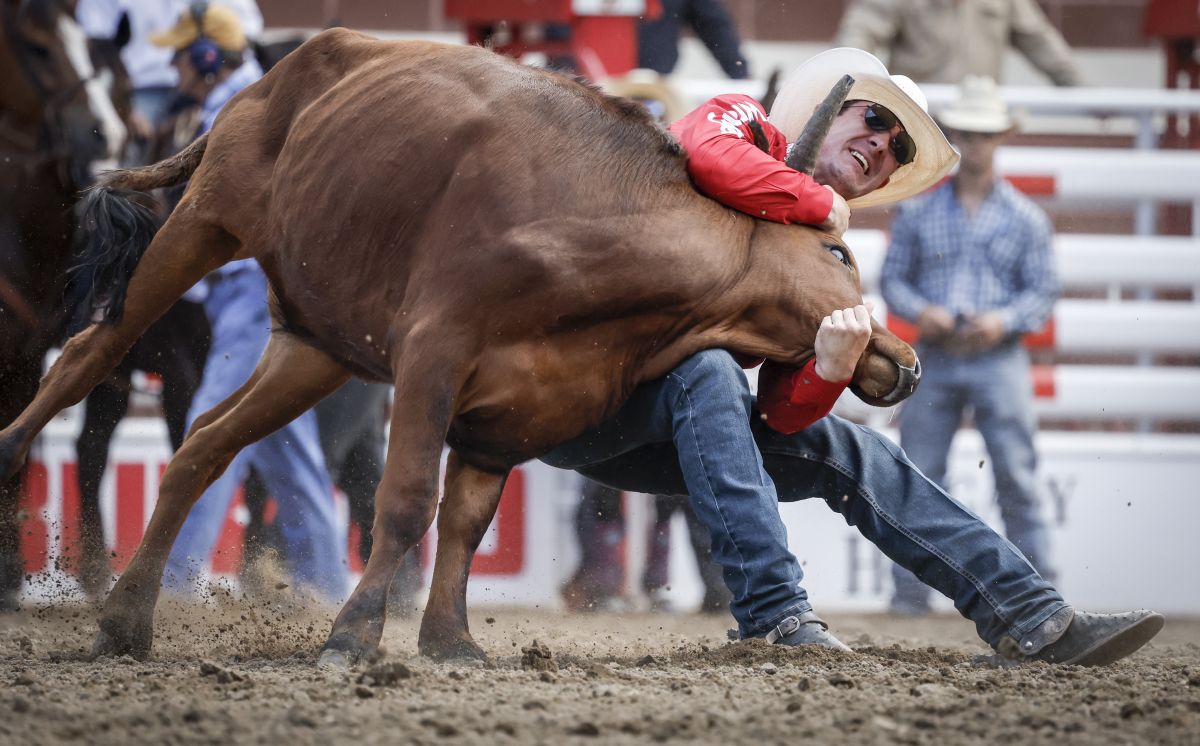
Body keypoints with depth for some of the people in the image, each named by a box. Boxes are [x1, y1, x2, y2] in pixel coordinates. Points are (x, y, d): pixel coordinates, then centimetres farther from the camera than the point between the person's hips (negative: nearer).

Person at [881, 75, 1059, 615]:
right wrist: (919, 310, -11)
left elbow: (1044, 291, 3)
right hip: (935, 362, 2)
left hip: (998, 361, -1)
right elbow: (893, 276, 9)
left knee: (1017, 477, -5)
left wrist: (1006, 320, -15)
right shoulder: (920, 213, 7)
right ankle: (911, 590, 8)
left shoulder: (1025, 219, 4)